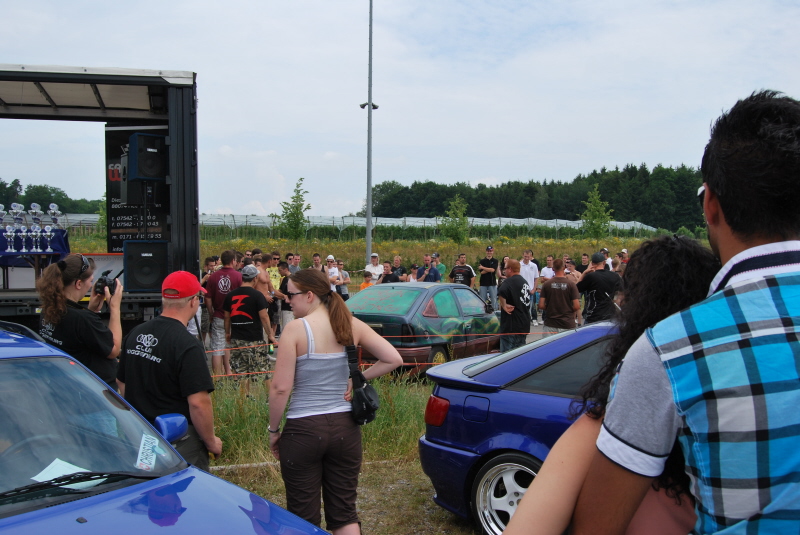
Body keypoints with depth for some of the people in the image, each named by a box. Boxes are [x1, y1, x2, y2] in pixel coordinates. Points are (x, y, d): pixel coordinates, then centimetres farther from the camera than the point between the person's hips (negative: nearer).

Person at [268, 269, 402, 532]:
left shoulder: (296, 329, -12)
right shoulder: (352, 325, 0)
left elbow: (281, 388, -14)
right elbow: (393, 359, -3)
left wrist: (273, 430, -1)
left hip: (303, 429, -4)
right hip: (345, 427, 4)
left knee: (304, 517, 11)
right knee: (344, 513, 15)